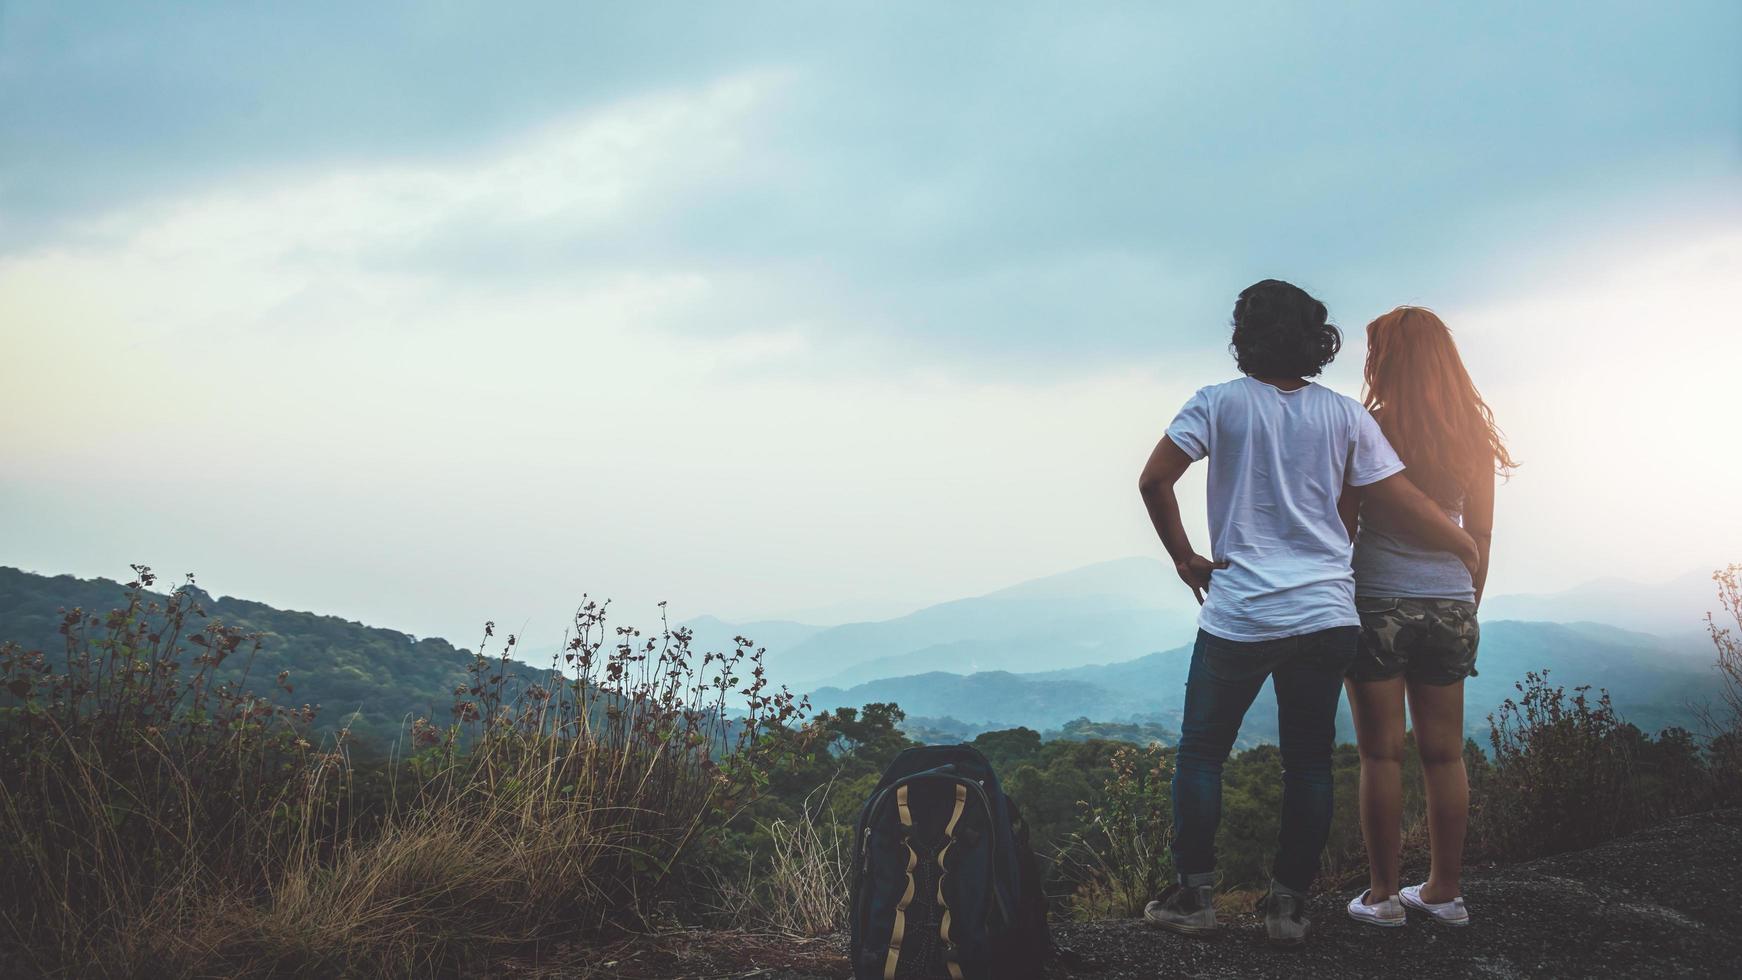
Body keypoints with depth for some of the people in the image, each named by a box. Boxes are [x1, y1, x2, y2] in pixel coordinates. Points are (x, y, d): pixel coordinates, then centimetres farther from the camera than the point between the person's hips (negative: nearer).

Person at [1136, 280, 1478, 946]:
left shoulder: (1218, 404, -3)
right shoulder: (1344, 416, 3)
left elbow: (1154, 480, -7)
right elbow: (1405, 505, 3)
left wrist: (1184, 558, 6)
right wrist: (1465, 545, 19)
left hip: (1239, 615, -2)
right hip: (1326, 614, 2)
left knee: (1201, 750, 10)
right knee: (1309, 760, 10)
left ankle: (1194, 896, 10)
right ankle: (1289, 904, 12)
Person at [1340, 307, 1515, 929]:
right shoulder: (1474, 439, 3)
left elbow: (1342, 530, -8)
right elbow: (1480, 536, 8)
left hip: (1377, 604, -4)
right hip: (1450, 608, 4)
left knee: (1381, 752, 2)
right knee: (1444, 753, 10)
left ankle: (1383, 895, 7)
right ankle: (1445, 890, 19)